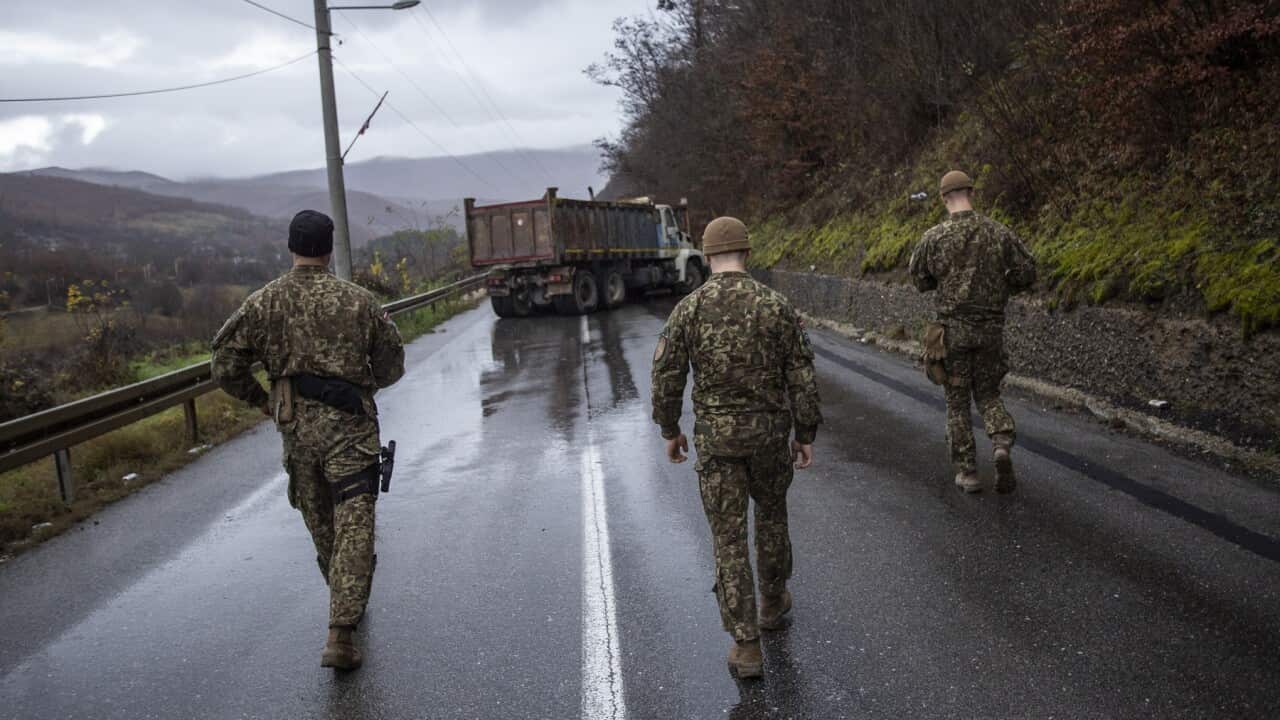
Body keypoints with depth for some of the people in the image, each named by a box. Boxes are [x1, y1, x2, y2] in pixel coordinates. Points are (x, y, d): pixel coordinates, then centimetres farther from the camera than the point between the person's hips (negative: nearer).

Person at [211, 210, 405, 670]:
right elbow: (392, 365, 3)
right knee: (353, 530, -2)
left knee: (321, 525, 21)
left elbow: (226, 366, -1)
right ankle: (340, 635, -9)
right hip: (349, 428, -3)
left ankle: (347, 605, 41)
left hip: (296, 429, 3)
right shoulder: (358, 301, -6)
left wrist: (260, 400, 15)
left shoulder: (262, 303, -2)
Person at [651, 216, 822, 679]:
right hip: (769, 432, 1)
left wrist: (670, 431, 11)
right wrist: (806, 436, 5)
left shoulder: (687, 309, -9)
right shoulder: (776, 305, -8)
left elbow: (666, 377, -5)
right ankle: (773, 602, 45)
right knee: (771, 512, 27)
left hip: (716, 436, -1)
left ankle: (746, 648, 5)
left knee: (730, 538, 5)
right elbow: (801, 378, -6)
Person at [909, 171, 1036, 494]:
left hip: (953, 328, -2)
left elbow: (920, 280, 3)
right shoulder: (999, 232, -2)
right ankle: (1001, 444, -8)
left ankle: (967, 472, 12)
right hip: (991, 327, 2)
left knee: (958, 401, 10)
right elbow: (1026, 274, -1)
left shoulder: (934, 237, -7)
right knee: (988, 394, 18)